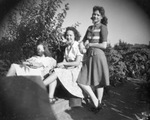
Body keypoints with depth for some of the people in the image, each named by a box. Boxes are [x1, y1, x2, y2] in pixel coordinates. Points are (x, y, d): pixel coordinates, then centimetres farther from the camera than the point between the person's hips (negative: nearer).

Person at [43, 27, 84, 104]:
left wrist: (63, 64, -13)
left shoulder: (78, 46, -7)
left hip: (75, 71, -6)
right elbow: (65, 61, 13)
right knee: (55, 71, -22)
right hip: (67, 70, 6)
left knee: (56, 73, -26)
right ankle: (51, 97, -30)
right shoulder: (67, 48, 16)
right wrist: (60, 65, -10)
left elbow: (77, 63, -14)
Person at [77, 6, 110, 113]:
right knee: (82, 82, 5)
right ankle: (95, 101, 19)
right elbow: (83, 41, 20)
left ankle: (99, 103, 17)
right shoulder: (90, 28, 15)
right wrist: (83, 47, -2)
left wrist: (90, 44, -6)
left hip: (98, 56, -7)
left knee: (98, 82, 3)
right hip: (89, 56, 7)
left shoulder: (103, 28, -5)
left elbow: (104, 45, -13)